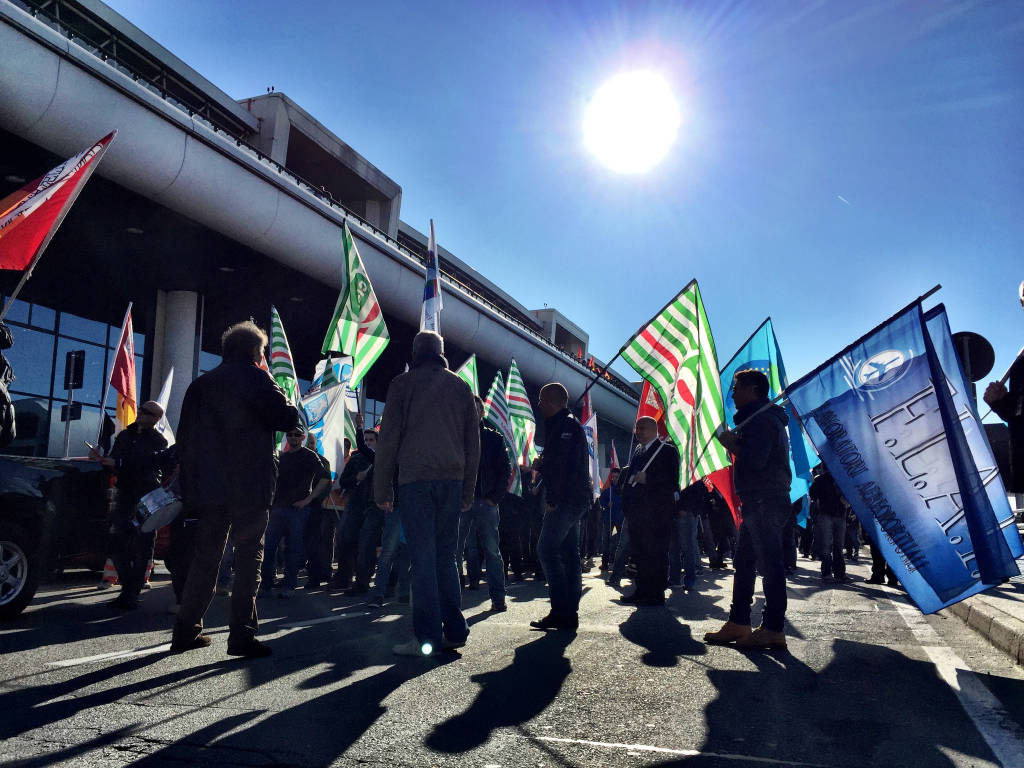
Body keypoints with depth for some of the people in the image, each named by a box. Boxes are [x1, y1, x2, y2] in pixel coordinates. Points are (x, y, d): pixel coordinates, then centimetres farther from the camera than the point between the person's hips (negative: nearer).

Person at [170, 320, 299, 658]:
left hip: (208, 486, 6)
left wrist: (191, 481, 17)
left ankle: (186, 631, 18)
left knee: (205, 557, 14)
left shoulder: (201, 383, 15)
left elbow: (184, 436, 15)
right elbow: (287, 419, -13)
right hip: (249, 486, -6)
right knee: (248, 557, -1)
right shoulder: (254, 377, -4)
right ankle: (242, 635, -3)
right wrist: (288, 407, 8)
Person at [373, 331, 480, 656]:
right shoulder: (461, 386, 15)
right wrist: (468, 489, 17)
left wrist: (382, 487, 3)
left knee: (423, 557, -3)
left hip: (415, 479, -4)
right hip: (452, 479, 4)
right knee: (446, 555, 11)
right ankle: (455, 631, 12)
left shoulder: (403, 383, 4)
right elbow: (473, 442, 14)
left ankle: (427, 637, -4)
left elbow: (388, 437, -1)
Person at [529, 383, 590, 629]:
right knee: (569, 554, 9)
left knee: (547, 550, -9)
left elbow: (564, 465, -21)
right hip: (576, 500, 10)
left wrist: (553, 499, -20)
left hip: (565, 500, -10)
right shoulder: (570, 424, 21)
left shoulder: (565, 425, -11)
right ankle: (570, 612, 13)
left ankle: (561, 612, -9)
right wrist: (542, 465, 9)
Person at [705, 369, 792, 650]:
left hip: (766, 503, -11)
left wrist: (731, 443, -9)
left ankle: (773, 630, -2)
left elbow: (755, 461, -23)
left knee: (769, 564, -7)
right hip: (758, 503, 11)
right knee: (744, 564, 12)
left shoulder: (762, 420, -13)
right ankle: (738, 624, 18)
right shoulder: (759, 418, 22)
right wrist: (735, 442, 5)